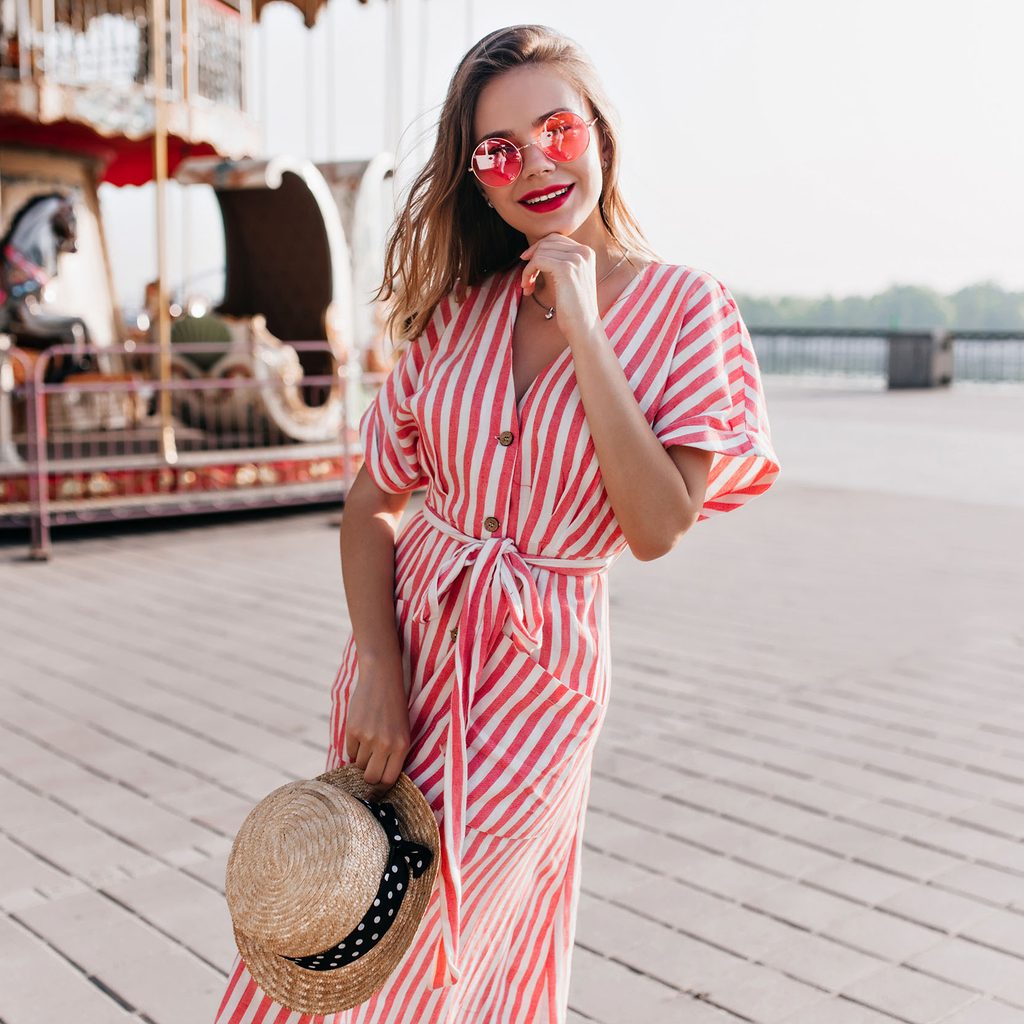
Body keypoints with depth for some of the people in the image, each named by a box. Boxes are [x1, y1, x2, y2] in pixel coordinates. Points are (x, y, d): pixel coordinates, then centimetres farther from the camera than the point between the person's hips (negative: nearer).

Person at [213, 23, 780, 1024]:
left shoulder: (681, 307, -9)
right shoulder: (460, 307, 0)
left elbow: (657, 527, -20)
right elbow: (371, 501, 1)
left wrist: (581, 325, -20)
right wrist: (377, 671, -12)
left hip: (537, 677, -3)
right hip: (407, 642, 3)